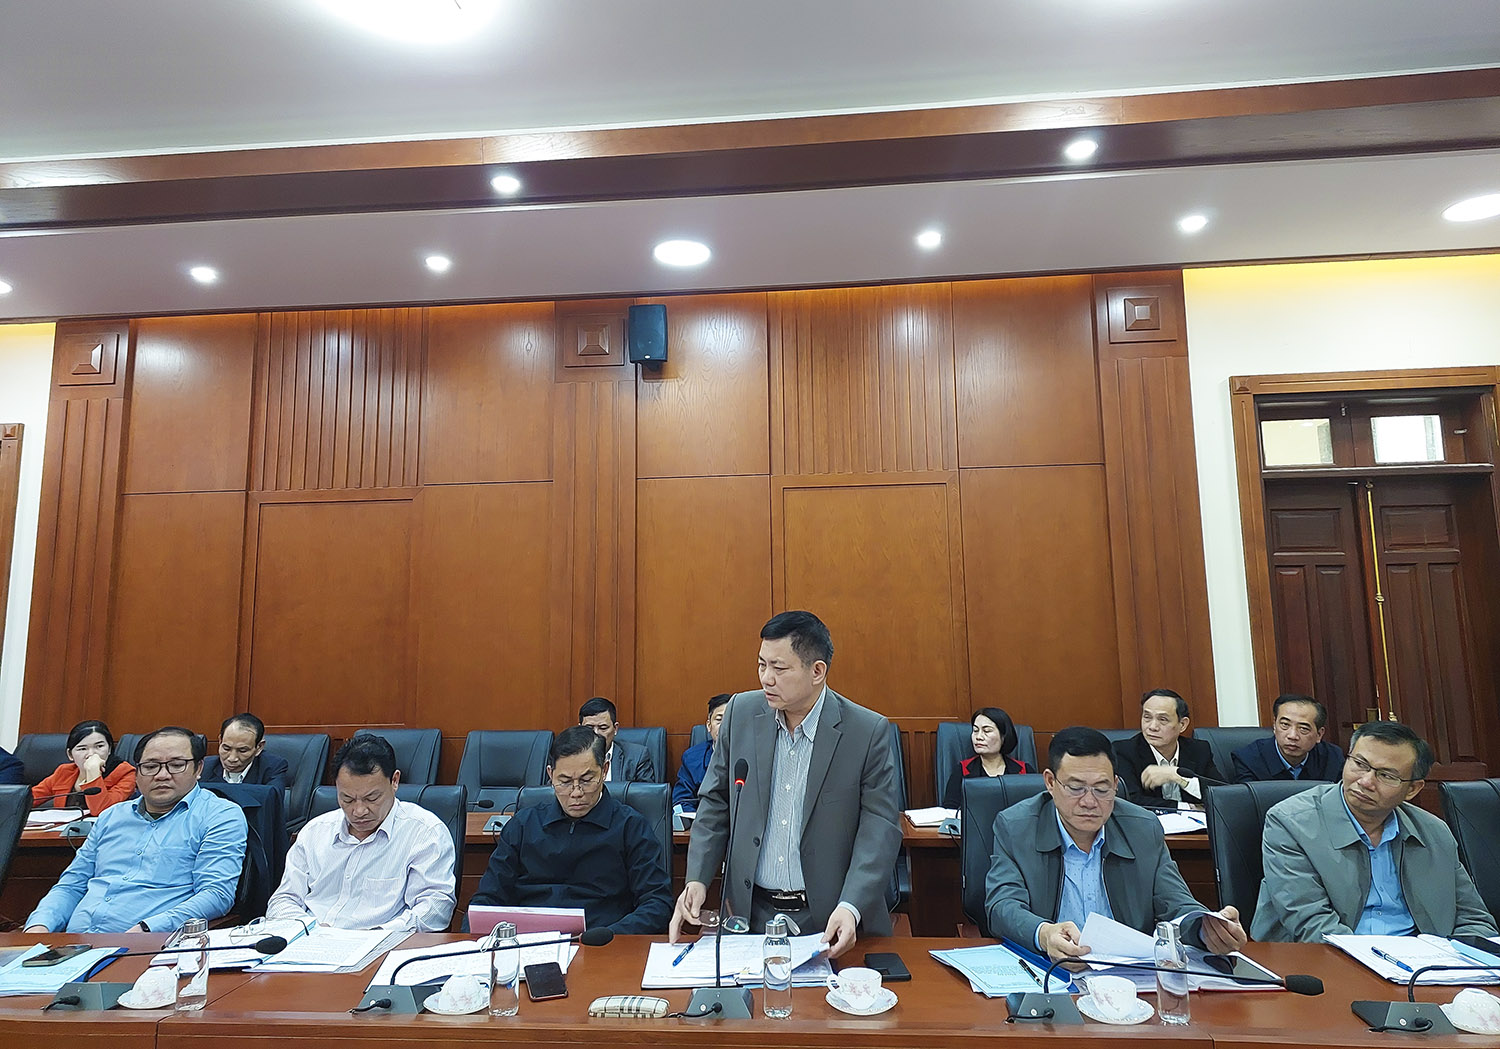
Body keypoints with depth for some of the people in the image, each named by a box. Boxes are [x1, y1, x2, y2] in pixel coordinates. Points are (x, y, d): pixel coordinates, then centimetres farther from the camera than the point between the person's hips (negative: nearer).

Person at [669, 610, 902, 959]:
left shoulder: (869, 731, -12)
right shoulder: (741, 713, -2)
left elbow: (881, 827, -11)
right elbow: (715, 801, 7)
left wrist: (850, 907, -23)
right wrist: (697, 879, -4)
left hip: (829, 920, -2)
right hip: (754, 913, 3)